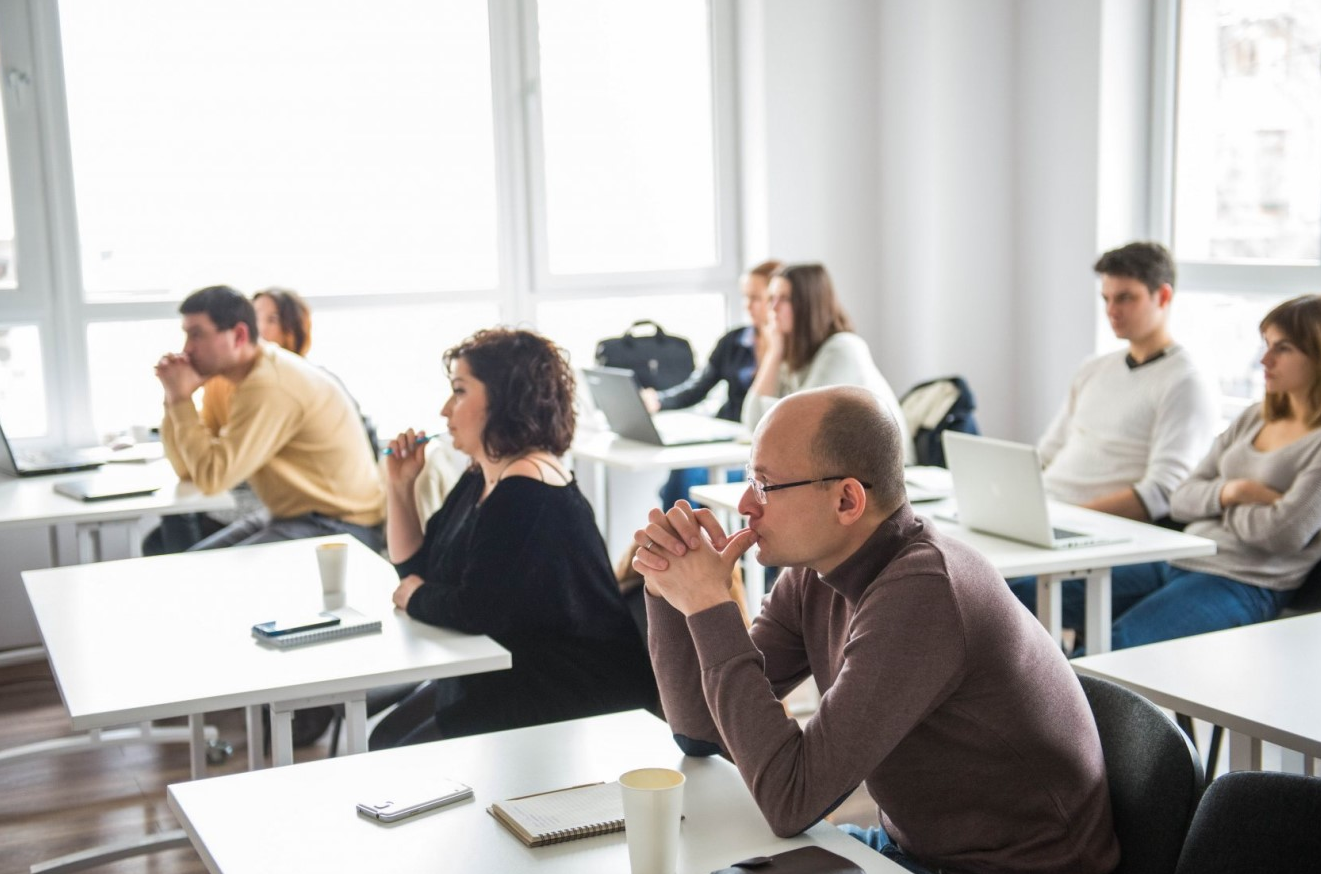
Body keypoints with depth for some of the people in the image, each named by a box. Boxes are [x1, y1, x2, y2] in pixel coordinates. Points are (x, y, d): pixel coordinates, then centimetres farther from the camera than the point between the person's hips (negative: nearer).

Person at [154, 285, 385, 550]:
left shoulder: (271, 388, -23)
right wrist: (174, 398, -4)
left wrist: (181, 398, -17)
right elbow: (189, 470, 7)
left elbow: (212, 477, -25)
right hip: (294, 516, 10)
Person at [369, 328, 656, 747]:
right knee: (383, 741, 8)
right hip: (507, 670, 10)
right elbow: (416, 565, 15)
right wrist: (400, 486, 4)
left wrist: (415, 596, -6)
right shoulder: (480, 479, 9)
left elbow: (476, 610, -26)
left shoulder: (526, 491, -23)